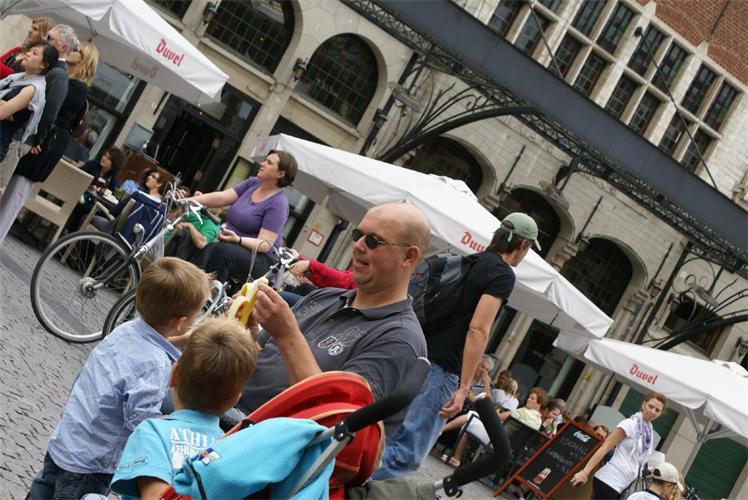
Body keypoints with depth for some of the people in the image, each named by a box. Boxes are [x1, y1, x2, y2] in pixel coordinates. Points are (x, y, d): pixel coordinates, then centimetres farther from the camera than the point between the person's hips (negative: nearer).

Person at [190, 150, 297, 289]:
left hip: (259, 259, -7)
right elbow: (221, 198, 0)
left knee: (220, 249, -34)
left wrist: (238, 239, -35)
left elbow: (265, 244, -19)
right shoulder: (252, 183, 7)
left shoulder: (278, 203, -14)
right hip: (229, 248, 7)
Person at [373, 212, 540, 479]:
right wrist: (464, 388, -17)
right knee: (407, 454, -6)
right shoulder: (503, 275, -7)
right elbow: (477, 330, -16)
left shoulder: (468, 262, 17)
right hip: (440, 369, -8)